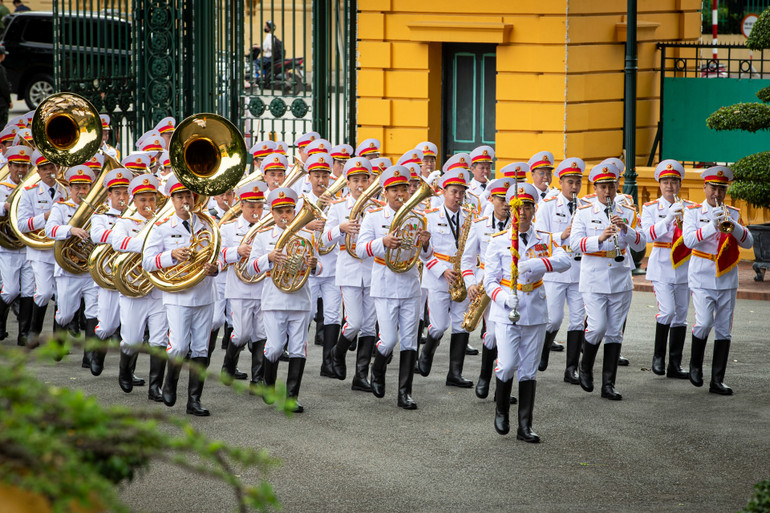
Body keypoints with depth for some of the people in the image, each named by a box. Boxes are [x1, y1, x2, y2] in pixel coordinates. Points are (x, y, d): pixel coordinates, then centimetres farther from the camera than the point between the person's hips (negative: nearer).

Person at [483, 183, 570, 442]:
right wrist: (504, 297, -21)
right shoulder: (498, 241, 2)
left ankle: (525, 426, 10)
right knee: (508, 365, -11)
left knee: (529, 370, 4)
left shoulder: (544, 239, 7)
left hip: (535, 311, 2)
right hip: (506, 313, -2)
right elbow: (490, 281, 0)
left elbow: (564, 260, -12)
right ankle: (501, 411, 16)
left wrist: (536, 264, -29)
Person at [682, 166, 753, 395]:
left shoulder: (733, 214, 10)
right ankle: (695, 364, 10)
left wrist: (732, 225, -19)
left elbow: (748, 242, -1)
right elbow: (689, 240, -13)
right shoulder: (693, 212, 3)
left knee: (724, 330, 1)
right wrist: (712, 226, -25)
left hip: (727, 279, 3)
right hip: (702, 277, -3)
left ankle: (717, 381, 4)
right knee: (704, 323, -16)